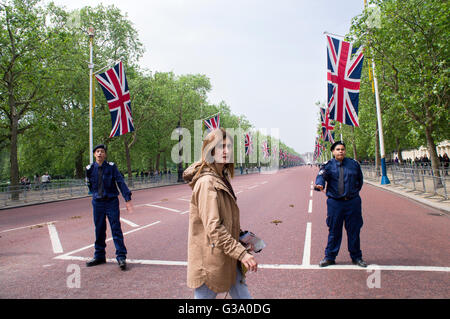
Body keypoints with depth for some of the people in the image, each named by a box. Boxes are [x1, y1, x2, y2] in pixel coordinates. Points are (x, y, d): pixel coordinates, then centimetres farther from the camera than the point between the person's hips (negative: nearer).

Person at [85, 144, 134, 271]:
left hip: (112, 202, -3)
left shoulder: (111, 167, -5)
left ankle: (121, 256, 3)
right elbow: (90, 186, 16)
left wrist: (128, 199, -13)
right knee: (99, 230, 11)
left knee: (116, 229, -3)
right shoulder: (90, 169, 3)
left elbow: (120, 182, -7)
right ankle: (99, 256, 25)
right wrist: (96, 195, 13)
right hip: (97, 203, 3)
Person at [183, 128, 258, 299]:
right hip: (210, 260, -9)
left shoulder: (222, 178, 10)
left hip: (228, 258, 9)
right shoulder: (207, 182, -20)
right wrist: (241, 253, -24)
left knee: (242, 294, 17)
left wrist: (242, 240, 12)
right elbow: (213, 227, -25)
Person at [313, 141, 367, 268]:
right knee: (334, 231, 5)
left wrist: (355, 191, 12)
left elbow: (360, 179, 21)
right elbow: (321, 176, -18)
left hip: (353, 202, 2)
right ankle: (329, 257, 18)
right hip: (335, 202, -2)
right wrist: (319, 185, -38)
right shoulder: (328, 165, 0)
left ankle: (356, 257, 26)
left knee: (354, 230, 9)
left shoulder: (354, 164, 8)